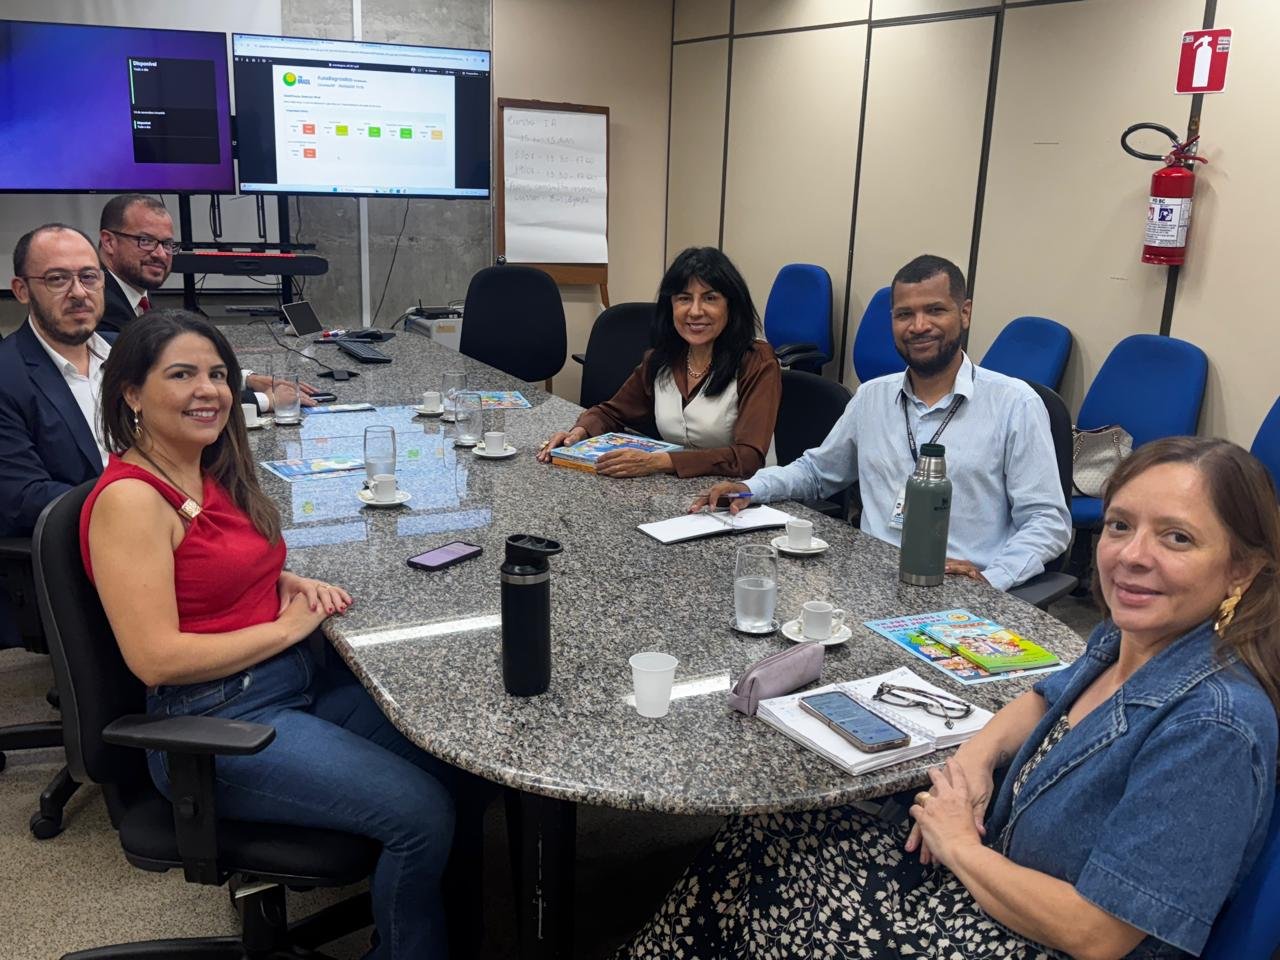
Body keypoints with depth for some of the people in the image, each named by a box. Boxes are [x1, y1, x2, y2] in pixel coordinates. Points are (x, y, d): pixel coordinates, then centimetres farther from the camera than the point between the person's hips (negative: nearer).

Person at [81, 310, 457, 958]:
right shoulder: (130, 498, -17)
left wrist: (293, 585, 3)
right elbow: (155, 658, -22)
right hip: (218, 723, -9)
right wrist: (288, 627, -14)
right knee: (421, 813, -18)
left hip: (299, 684, 9)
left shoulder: (213, 473, 10)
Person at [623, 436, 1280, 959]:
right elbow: (1048, 699, 20)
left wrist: (959, 844, -13)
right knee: (758, 843, 5)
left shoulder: (1213, 725, -28)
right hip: (984, 882, 8)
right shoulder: (1126, 640, -3)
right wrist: (975, 755, -1)